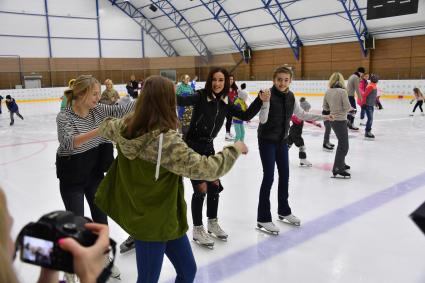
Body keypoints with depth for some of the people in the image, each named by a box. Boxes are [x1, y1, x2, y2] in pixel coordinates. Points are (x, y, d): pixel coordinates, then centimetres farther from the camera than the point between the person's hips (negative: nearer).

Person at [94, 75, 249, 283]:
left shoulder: (127, 126, -7)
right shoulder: (166, 141, -31)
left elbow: (106, 127, 15)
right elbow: (206, 168, -30)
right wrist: (234, 149, -15)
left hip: (140, 216, 8)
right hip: (156, 220, -8)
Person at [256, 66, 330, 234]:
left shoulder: (291, 97, 0)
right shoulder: (268, 95, -17)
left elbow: (301, 115, 14)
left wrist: (323, 117, 17)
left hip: (282, 140, 6)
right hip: (267, 141, -6)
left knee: (284, 175, 14)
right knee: (269, 177, -6)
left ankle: (284, 211, 33)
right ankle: (263, 218, 6)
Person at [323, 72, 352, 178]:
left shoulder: (327, 92, 2)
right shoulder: (342, 91, -17)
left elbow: (325, 107, 8)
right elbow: (347, 107, -18)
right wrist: (350, 108, 3)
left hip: (333, 120, 8)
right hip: (341, 121, -8)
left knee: (342, 143, 24)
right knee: (344, 145, -1)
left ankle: (341, 163, 38)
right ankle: (337, 169, -1)